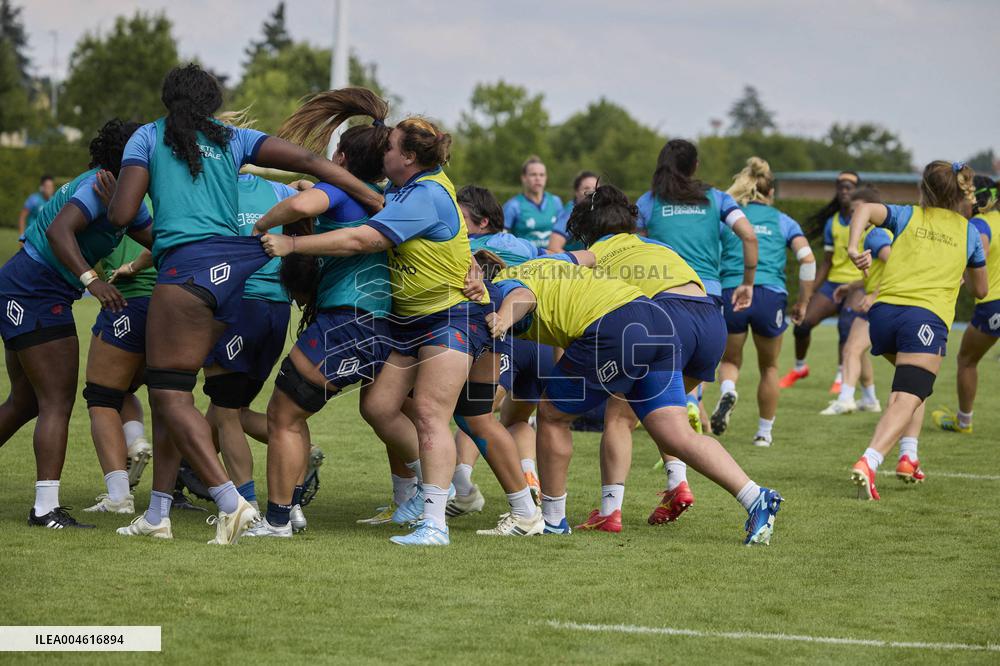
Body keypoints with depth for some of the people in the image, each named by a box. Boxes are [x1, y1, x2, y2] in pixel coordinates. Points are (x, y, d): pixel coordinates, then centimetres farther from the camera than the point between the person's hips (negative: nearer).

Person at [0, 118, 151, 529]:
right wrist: (91, 279, -41)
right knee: (58, 401, -10)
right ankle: (46, 508, -13)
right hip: (36, 291, -11)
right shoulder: (100, 184, -16)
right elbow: (58, 230, -30)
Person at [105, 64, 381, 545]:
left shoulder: (148, 138, 10)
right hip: (243, 262, 6)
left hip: (189, 264, -6)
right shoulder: (232, 139, 19)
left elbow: (120, 215, 2)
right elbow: (306, 160, 8)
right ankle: (157, 515, 13)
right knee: (169, 390, 13)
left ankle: (230, 502, -21)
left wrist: (110, 195, 26)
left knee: (169, 393, -5)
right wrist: (374, 199, 8)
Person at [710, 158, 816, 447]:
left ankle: (728, 391, -13)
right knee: (769, 367, 20)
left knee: (730, 361, 20)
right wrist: (802, 302, 8)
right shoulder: (782, 221, 16)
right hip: (770, 294, 0)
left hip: (730, 293, 0)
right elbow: (807, 259, 2)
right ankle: (764, 432, 24)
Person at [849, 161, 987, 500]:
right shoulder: (969, 232, 19)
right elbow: (980, 290, 31)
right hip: (927, 317, -3)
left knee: (913, 381, 30)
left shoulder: (908, 216, 17)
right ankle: (868, 461, -39)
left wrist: (854, 248, -14)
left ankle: (908, 456, 16)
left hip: (884, 311, 3)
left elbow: (865, 209, -4)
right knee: (907, 400, -13)